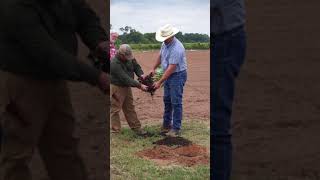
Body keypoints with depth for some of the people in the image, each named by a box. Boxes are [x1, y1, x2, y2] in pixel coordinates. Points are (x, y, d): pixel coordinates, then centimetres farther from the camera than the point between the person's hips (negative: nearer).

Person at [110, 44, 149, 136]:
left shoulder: (129, 58, -7)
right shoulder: (114, 63, -30)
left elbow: (136, 66, 8)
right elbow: (125, 78, -32)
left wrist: (141, 74, -15)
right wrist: (139, 85, -32)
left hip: (126, 86, 8)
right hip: (116, 88, -8)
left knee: (130, 108, 15)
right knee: (115, 109, 1)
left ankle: (136, 127, 22)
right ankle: (116, 131, 10)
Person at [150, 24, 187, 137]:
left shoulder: (176, 48, -28)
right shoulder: (165, 43, 1)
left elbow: (171, 68, -28)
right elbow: (160, 56, 20)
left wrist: (159, 82, -27)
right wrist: (154, 68, 13)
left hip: (178, 75, -9)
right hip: (168, 75, 9)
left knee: (176, 102, -6)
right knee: (167, 100, 15)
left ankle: (176, 129, 1)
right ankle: (166, 125, 27)